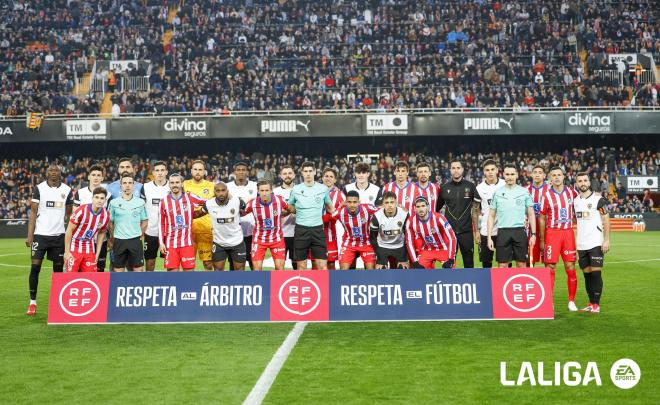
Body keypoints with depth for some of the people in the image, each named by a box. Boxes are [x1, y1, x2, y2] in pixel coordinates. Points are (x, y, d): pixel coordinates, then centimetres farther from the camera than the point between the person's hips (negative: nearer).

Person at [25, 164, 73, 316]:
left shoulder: (67, 190, 5)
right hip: (40, 234, -2)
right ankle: (32, 302, 5)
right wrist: (29, 235, -9)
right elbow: (33, 212, -1)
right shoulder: (39, 188, -1)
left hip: (59, 235, 2)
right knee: (35, 267, -5)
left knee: (58, 268, 5)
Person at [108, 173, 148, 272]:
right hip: (119, 241, 0)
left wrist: (140, 236, 5)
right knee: (118, 269, 6)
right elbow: (110, 222, 6)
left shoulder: (140, 202, 3)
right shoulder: (114, 202, 1)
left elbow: (144, 221, 10)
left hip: (136, 240, 0)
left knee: (138, 269, 2)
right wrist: (111, 240, 5)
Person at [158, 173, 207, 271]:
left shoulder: (190, 198, 2)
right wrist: (161, 242, 1)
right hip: (170, 243, 0)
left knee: (189, 270, 1)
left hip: (187, 242, 0)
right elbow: (161, 224, 6)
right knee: (172, 270, 0)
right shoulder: (164, 201, 3)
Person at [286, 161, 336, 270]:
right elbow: (290, 209, 14)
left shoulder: (323, 189, 3)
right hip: (301, 229, 0)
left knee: (322, 265, -3)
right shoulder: (296, 189, 1)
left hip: (318, 229, 0)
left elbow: (330, 207, 19)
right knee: (301, 266, 5)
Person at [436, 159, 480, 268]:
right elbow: (437, 209, 11)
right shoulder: (444, 188, 4)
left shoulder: (470, 186, 1)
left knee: (469, 262, 4)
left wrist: (477, 230, 3)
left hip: (466, 230, -1)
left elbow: (476, 209, 5)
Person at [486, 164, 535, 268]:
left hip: (520, 232, 0)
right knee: (503, 265, 2)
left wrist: (533, 234, -1)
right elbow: (491, 216, 8)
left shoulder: (524, 192, 5)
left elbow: (531, 214, 8)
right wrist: (489, 237, 1)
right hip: (503, 232, 0)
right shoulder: (497, 193, 6)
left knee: (521, 264, 5)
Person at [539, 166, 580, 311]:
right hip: (552, 232, -2)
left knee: (570, 268, 2)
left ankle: (571, 301, 13)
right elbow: (542, 218, 2)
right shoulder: (546, 195, -2)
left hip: (568, 232, 3)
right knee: (550, 267, -3)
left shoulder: (571, 192, 6)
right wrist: (542, 240, 1)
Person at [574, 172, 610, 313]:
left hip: (596, 243, -5)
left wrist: (606, 240, -13)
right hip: (581, 244, 5)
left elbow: (606, 220, -7)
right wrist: (575, 241, 13)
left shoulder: (598, 199, -6)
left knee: (596, 273, -5)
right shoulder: (575, 201, 11)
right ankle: (591, 303, 16)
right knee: (587, 274, 8)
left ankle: (596, 304, 1)